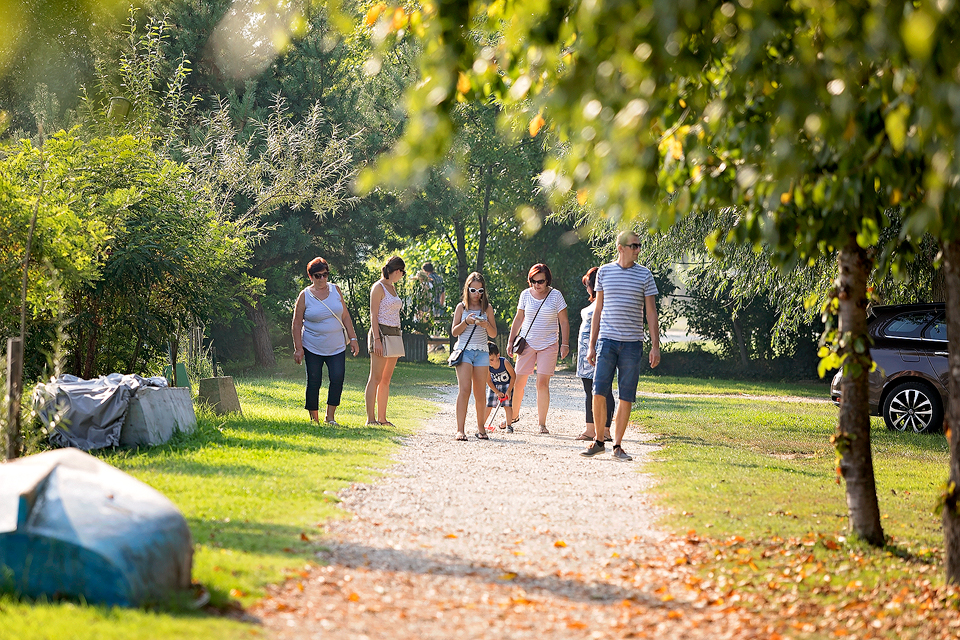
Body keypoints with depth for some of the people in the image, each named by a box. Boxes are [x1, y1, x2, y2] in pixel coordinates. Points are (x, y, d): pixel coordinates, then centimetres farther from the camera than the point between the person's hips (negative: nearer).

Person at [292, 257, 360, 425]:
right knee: (314, 383, -1)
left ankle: (330, 417, -2)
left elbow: (345, 317, 12)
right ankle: (314, 419, 11)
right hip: (313, 348, -2)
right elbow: (297, 324, -1)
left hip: (336, 347, 2)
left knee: (337, 379, -12)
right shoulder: (305, 296, -2)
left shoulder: (335, 290, 8)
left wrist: (352, 338, 6)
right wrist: (298, 348, -8)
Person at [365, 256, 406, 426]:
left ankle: (382, 418, 8)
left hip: (394, 334, 9)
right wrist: (377, 340, -19)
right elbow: (373, 315, -12)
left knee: (386, 379, 7)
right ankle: (371, 419, -10)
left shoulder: (392, 287, 18)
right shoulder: (378, 287, -7)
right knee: (375, 379, -9)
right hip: (381, 333, -9)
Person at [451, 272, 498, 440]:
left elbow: (494, 334, 9)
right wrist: (466, 322, -13)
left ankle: (481, 428, 16)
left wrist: (486, 325, -12)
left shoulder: (487, 308, 10)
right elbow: (454, 331, 4)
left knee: (480, 393, 4)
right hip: (464, 351, -2)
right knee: (464, 389, -15)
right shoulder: (461, 307, 7)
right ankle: (460, 429, -18)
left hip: (481, 353, 2)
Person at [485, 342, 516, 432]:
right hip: (494, 385, 2)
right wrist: (497, 392, -17)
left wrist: (509, 391, -19)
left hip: (507, 384, -2)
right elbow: (488, 381, -12)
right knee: (488, 405, -4)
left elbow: (513, 376, -18)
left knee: (507, 405, -13)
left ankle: (508, 425, -4)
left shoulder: (505, 362, -31)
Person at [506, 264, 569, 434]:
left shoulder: (556, 295, -2)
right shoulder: (525, 295, 5)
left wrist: (565, 344, -4)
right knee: (519, 381, 1)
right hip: (527, 343, 2)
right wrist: (511, 341, 10)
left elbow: (564, 322, 3)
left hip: (548, 345, -2)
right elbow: (518, 319, 13)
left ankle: (542, 423, -6)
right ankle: (514, 415, 23)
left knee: (543, 383, -10)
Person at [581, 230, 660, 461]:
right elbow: (598, 310, 13)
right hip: (607, 340, 0)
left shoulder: (644, 275, 5)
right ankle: (599, 441, 8)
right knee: (599, 392, -7)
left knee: (626, 397, -1)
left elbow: (651, 313, 6)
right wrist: (591, 345, 9)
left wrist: (655, 346, -2)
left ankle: (617, 446, 7)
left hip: (632, 343, 0)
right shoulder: (604, 272, 8)